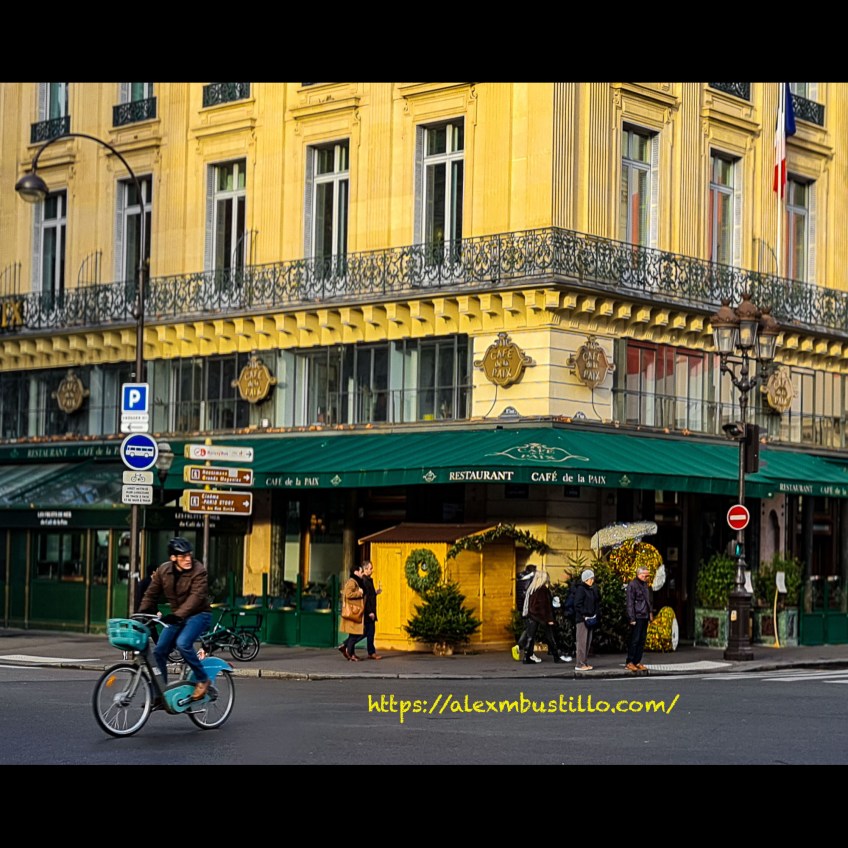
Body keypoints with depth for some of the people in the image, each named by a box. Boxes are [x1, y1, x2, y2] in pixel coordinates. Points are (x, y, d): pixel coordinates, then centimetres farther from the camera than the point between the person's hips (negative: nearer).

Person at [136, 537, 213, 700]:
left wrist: (177, 615, -41)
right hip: (176, 616, 6)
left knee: (183, 643, -30)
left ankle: (202, 680, -12)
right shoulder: (163, 570, -3)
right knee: (159, 651, -2)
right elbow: (151, 595, 5)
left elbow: (196, 597, -29)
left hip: (198, 614, -6)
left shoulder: (198, 570, -18)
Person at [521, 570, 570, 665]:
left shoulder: (531, 589, 8)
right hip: (542, 617, -7)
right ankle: (557, 656, 11)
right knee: (549, 638, 3)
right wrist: (550, 619, -14)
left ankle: (528, 657, 2)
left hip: (531, 617, 7)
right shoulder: (544, 590, -14)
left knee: (530, 637, 6)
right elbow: (546, 606, -16)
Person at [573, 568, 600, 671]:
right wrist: (585, 615, -18)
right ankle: (580, 664, -6)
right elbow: (578, 605, -16)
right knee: (582, 641, -8)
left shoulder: (592, 589, 15)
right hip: (582, 619, -9)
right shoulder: (580, 589, -10)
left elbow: (597, 602, 19)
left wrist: (596, 613, 4)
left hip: (589, 618, 9)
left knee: (588, 641, 11)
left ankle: (584, 662, 17)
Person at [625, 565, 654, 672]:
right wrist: (632, 618, -16)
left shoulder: (645, 585, 16)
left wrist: (650, 612, 14)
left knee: (642, 640, 9)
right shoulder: (632, 585, -10)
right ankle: (629, 662, -2)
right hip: (637, 617, -8)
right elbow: (630, 603, -13)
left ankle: (637, 662, 14)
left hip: (644, 617, 8)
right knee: (634, 640, -7)